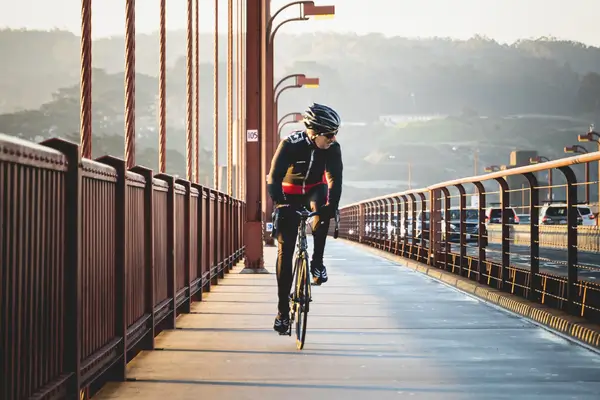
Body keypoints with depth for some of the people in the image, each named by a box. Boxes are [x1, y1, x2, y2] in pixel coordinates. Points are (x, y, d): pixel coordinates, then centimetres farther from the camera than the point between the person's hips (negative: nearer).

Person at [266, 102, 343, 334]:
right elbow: (274, 178, -30)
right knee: (285, 251, -7)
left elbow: (335, 178, -22)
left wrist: (332, 205, -38)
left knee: (322, 209, -37)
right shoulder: (290, 145, -27)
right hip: (290, 195, -2)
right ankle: (283, 309, -2)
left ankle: (317, 263, -19)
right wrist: (279, 204, -45)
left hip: (314, 190, 2)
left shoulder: (332, 148, -19)